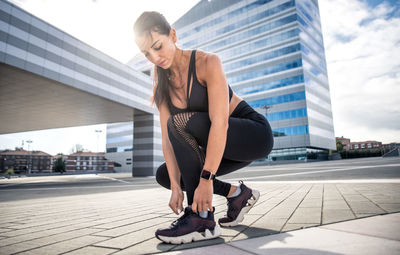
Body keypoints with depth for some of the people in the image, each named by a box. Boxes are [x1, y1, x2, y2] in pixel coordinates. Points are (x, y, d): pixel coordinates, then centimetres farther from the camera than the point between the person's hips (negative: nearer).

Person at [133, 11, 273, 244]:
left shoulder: (208, 63, -21)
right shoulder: (162, 87, -2)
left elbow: (220, 122, -31)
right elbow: (167, 138, -10)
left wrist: (206, 180, -35)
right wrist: (176, 186, -20)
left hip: (255, 135, -7)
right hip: (222, 145, 7)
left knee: (181, 123, -29)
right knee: (164, 175, 1)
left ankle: (201, 219, -24)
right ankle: (237, 193, 3)